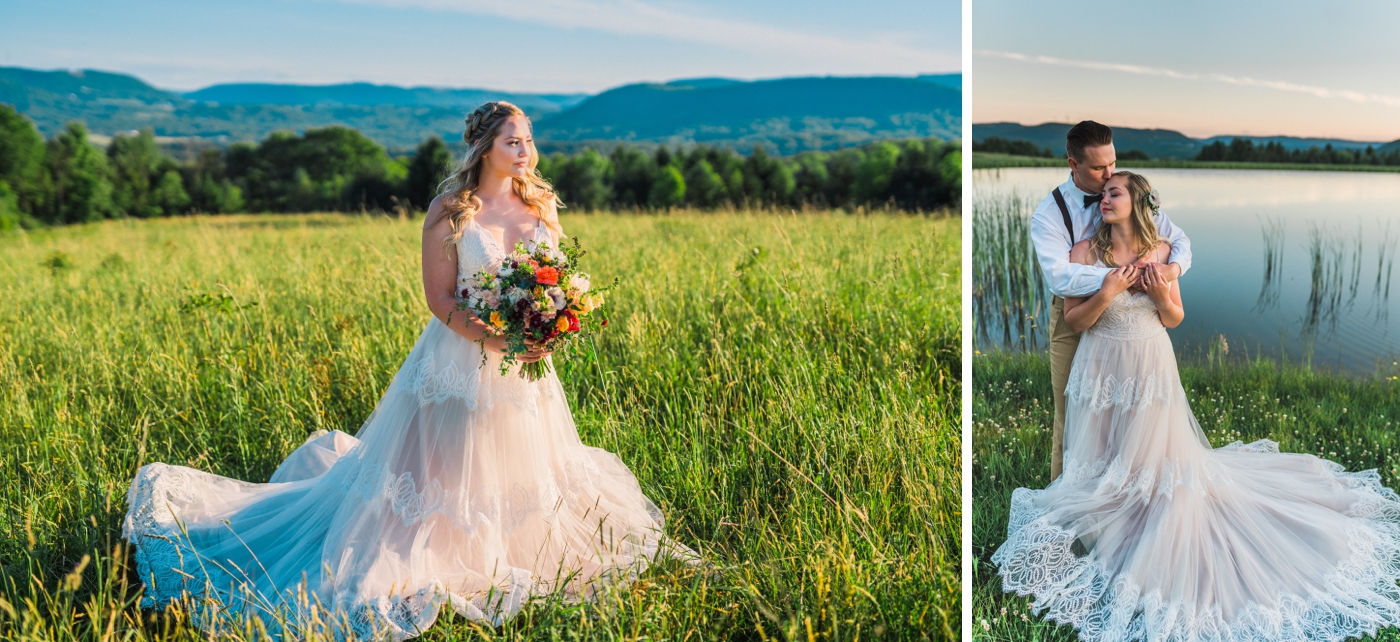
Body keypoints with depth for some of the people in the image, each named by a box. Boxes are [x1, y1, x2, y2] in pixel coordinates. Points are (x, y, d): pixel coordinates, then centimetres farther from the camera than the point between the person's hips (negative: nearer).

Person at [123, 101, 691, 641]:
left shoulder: (541, 205, 4)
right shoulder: (450, 210, -10)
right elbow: (440, 297, -12)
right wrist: (498, 341, -24)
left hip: (527, 368, 5)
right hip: (462, 359, -5)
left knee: (525, 472, 17)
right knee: (441, 475, 1)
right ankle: (410, 572, 18)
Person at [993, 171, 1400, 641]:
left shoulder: (1162, 251, 0)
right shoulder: (1085, 251, -7)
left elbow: (1174, 319, 7)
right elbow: (1073, 321, -8)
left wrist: (1162, 294, -13)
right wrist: (1108, 292, -22)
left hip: (1151, 367, 2)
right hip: (1102, 369, -1)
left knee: (1157, 458, 7)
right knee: (1105, 462, 5)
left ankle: (1160, 549, 24)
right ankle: (1097, 528, 25)